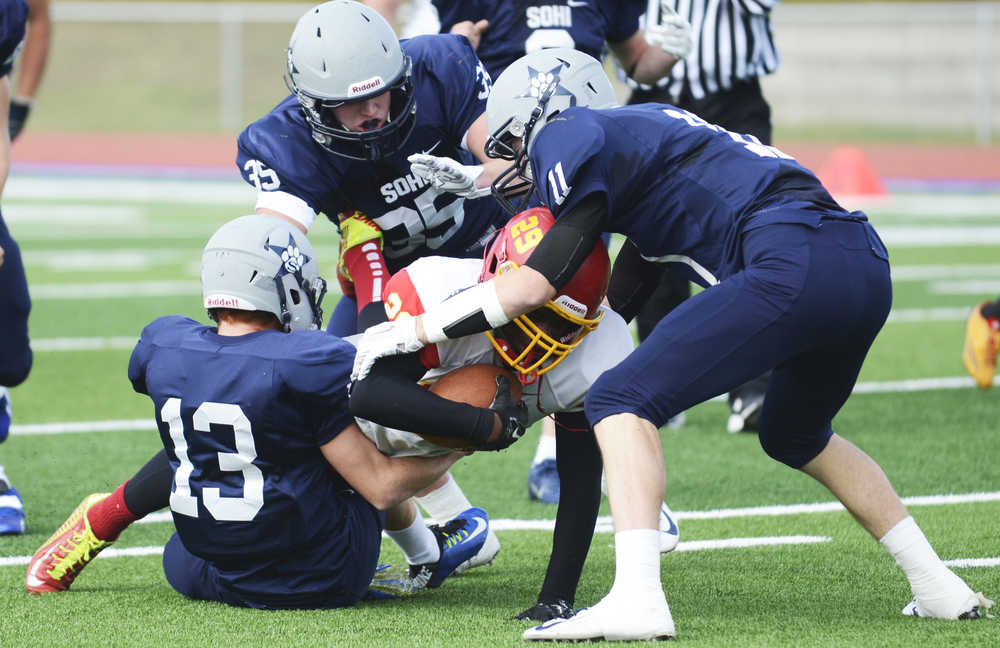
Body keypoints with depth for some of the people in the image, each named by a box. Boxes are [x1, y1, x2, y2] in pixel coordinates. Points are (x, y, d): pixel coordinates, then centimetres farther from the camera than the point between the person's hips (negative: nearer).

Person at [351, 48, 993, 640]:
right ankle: (939, 587, 29)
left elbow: (539, 282, 0)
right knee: (796, 437, 31)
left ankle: (637, 598, -23)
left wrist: (410, 331, 6)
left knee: (623, 400, -6)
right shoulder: (645, 127, 32)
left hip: (795, 263, -9)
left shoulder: (572, 137, 6)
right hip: (868, 268, 9)